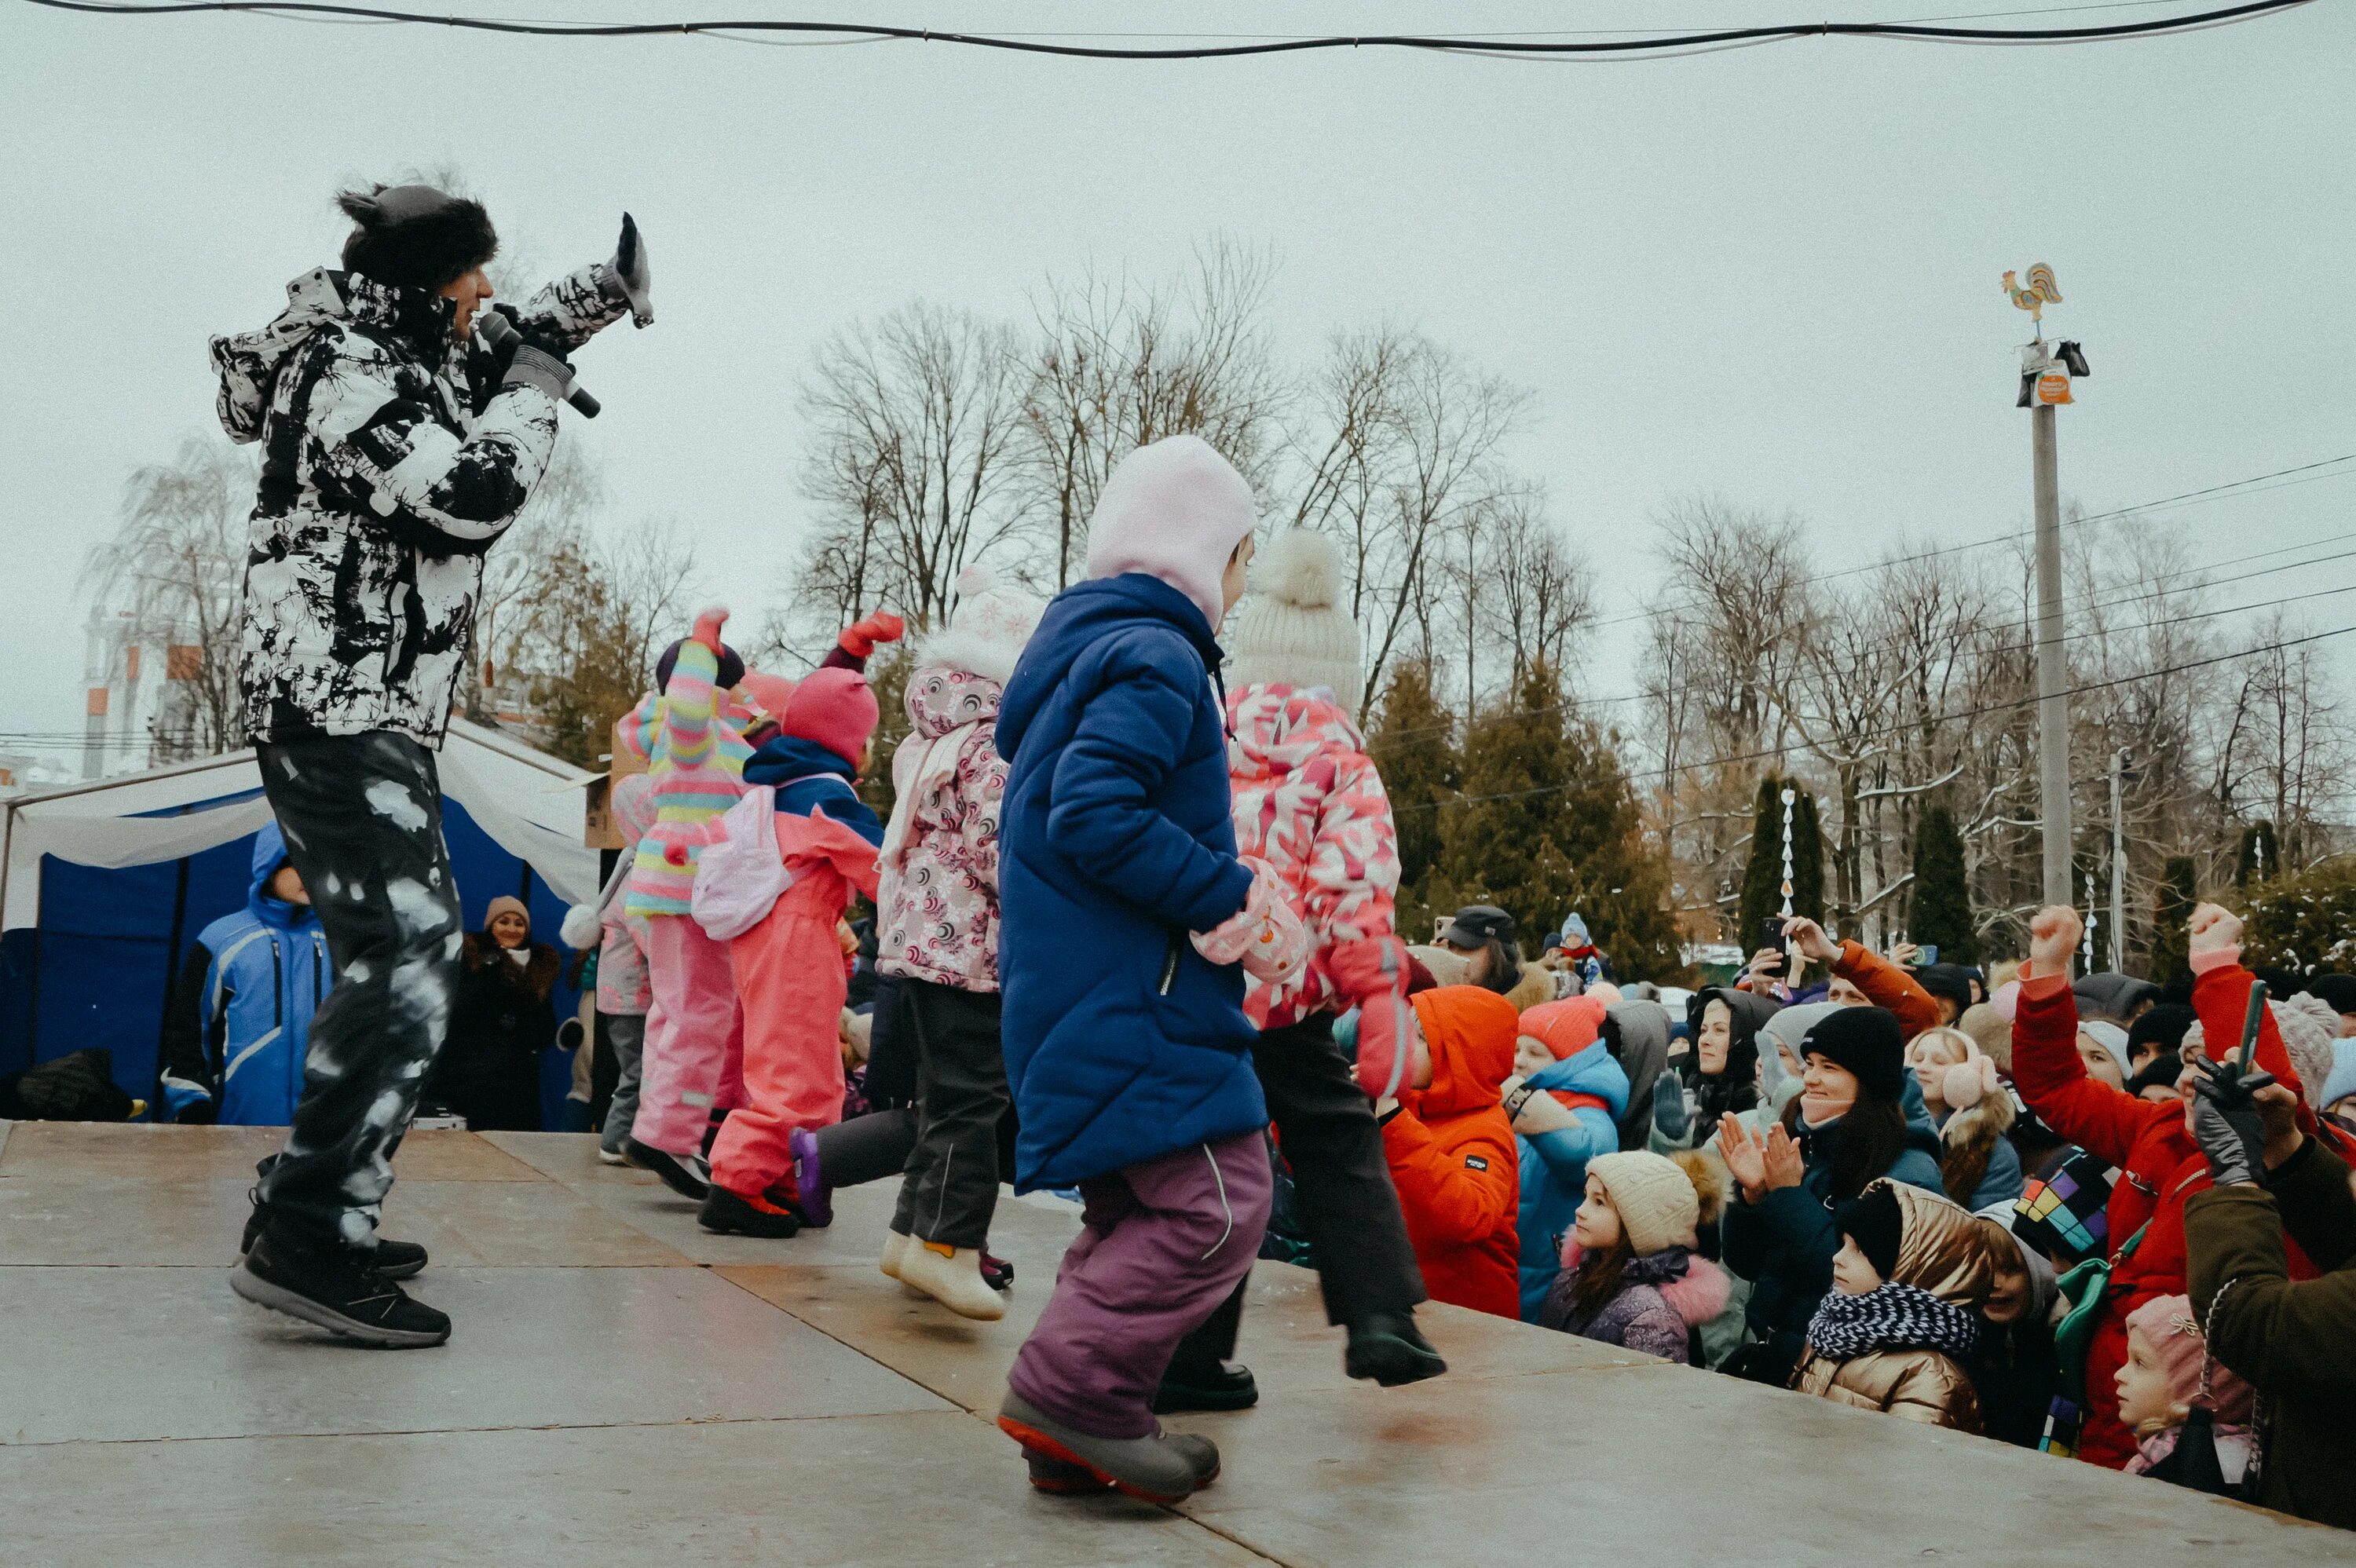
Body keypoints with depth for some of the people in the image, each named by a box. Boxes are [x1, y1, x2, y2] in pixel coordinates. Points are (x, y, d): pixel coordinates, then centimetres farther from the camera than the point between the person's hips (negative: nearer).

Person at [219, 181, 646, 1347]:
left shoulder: (397, 356, 18)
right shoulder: (351, 376, -13)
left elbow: (489, 357, 37)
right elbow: (476, 496, -21)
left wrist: (598, 292, 26)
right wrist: (538, 389, -5)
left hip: (366, 707, 11)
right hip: (339, 708, -11)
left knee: (389, 964, 14)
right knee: (408, 966, -18)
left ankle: (312, 1207, 21)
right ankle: (307, 1242, -18)